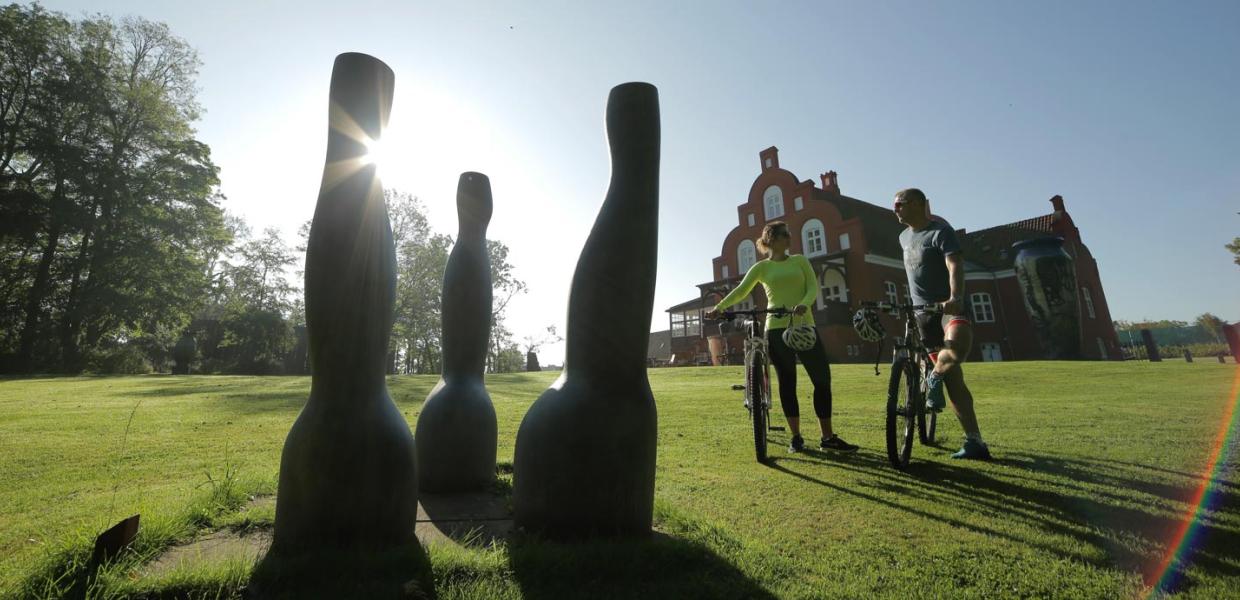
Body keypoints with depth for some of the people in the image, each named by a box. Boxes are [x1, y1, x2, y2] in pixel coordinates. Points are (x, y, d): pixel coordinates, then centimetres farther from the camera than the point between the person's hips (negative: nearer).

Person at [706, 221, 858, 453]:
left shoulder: (800, 261, 11)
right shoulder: (761, 267, 6)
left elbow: (813, 287, 0)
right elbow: (741, 291, 0)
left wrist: (804, 304, -21)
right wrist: (719, 307, -12)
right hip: (777, 329, -2)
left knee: (823, 379, 0)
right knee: (787, 383, 2)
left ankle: (828, 437, 12)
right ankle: (796, 437, 14)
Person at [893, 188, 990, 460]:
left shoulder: (940, 231, -7)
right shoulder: (904, 237, 16)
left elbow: (955, 266, -22)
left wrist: (956, 298, -38)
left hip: (950, 307, -6)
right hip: (924, 313, 6)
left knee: (957, 346, -39)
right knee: (953, 379, 3)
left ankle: (934, 377, -8)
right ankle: (975, 442, 8)